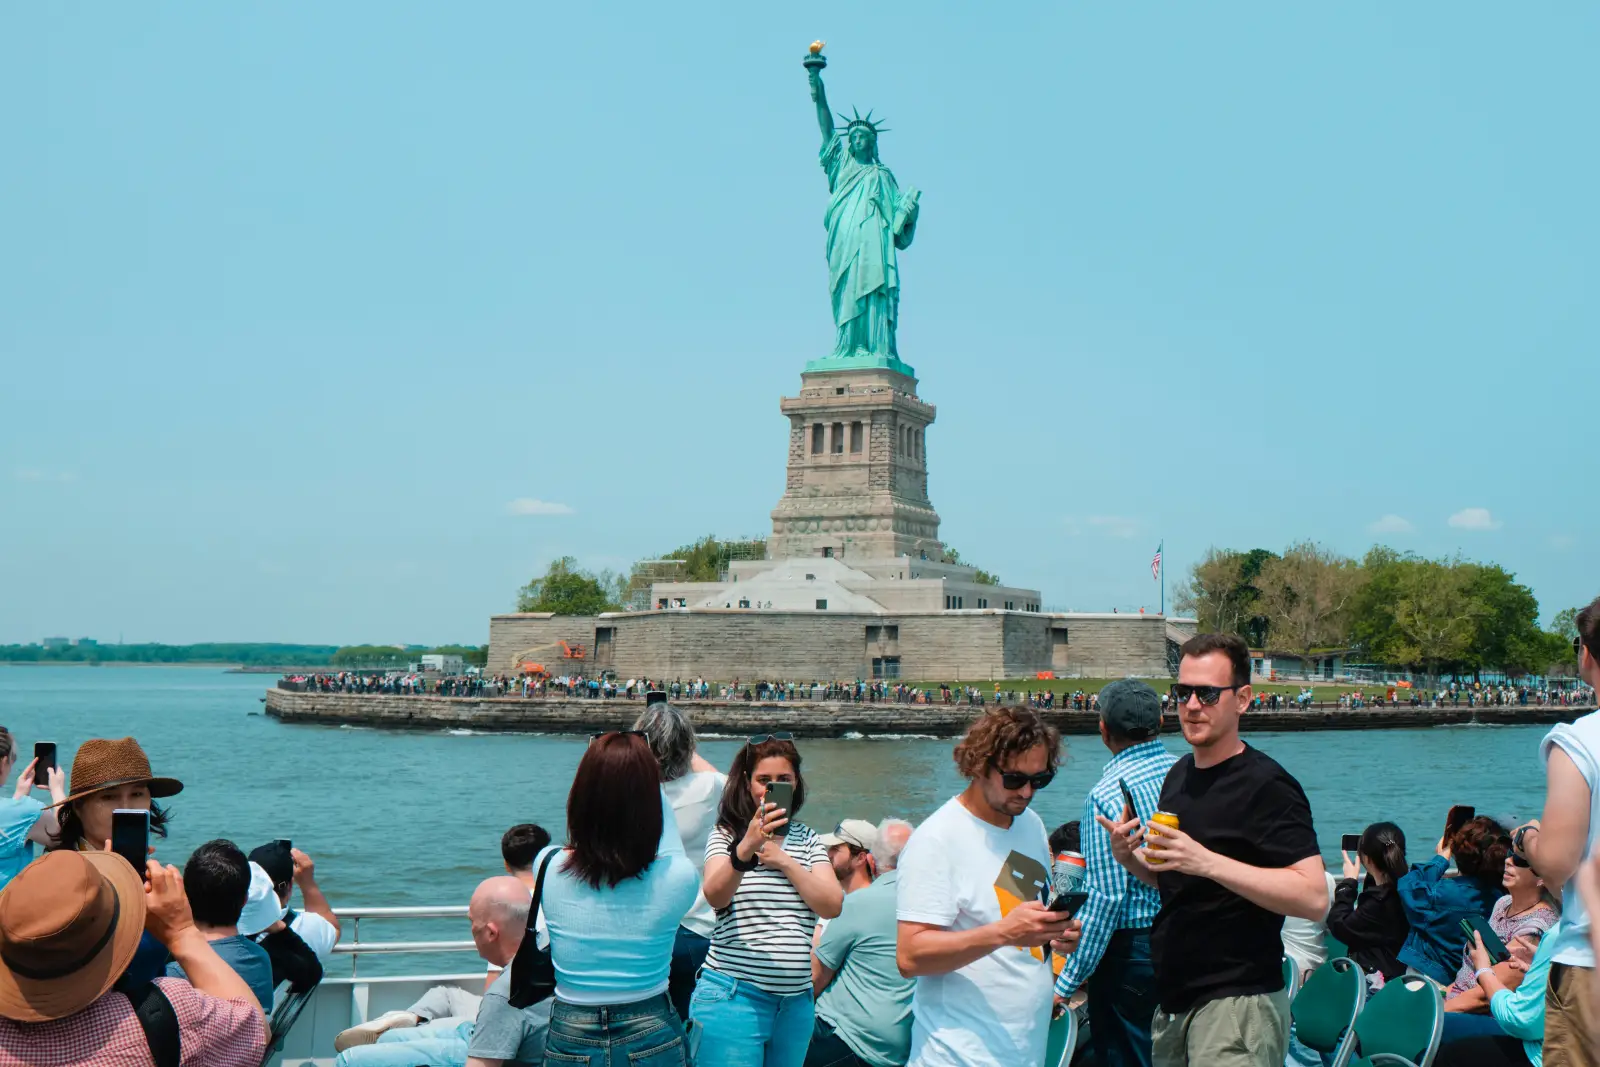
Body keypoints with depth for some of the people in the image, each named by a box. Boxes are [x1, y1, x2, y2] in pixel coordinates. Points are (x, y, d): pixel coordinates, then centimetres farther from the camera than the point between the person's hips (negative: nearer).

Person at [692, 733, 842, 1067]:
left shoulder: (807, 839, 10)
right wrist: (746, 848, -38)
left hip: (796, 1001, 4)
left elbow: (832, 906, -2)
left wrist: (784, 861, -12)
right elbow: (715, 896, -20)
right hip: (733, 996, -4)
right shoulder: (726, 834, -1)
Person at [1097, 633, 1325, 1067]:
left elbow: (1314, 897, -22)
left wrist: (1206, 861, -27)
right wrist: (1130, 857, 2)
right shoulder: (1179, 775, 12)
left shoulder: (1266, 785, -13)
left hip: (1238, 1004, -8)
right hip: (1173, 1003, 8)